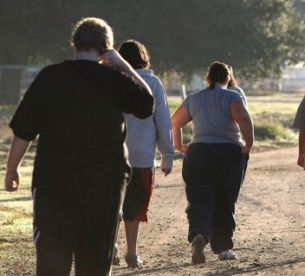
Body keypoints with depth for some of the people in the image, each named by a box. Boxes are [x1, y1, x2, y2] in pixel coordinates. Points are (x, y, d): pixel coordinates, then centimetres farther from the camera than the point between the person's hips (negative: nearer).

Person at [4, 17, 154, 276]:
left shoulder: (49, 77, -3)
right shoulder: (115, 80, -2)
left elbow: (23, 131, -3)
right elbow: (148, 103, 17)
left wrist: (12, 169, 9)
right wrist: (124, 66, 13)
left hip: (54, 180, -1)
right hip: (105, 183, 1)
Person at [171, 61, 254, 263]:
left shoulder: (193, 99, 12)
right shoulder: (232, 97, -1)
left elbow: (175, 122, 15)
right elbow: (244, 119, -18)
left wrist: (179, 145, 25)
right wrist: (249, 144, -12)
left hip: (198, 153, 2)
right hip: (229, 153, -2)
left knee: (199, 201, -2)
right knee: (225, 202, 11)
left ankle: (199, 235, -29)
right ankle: (224, 247, 13)